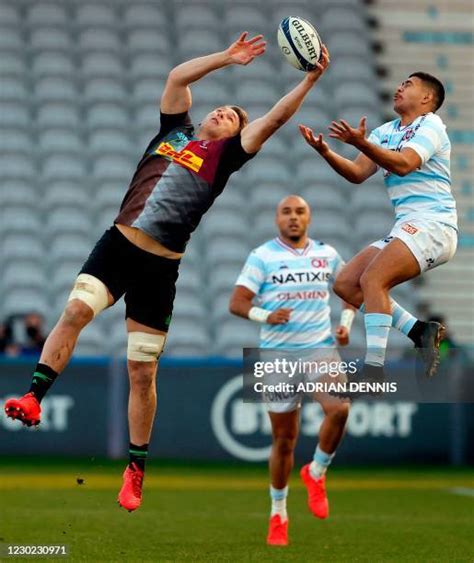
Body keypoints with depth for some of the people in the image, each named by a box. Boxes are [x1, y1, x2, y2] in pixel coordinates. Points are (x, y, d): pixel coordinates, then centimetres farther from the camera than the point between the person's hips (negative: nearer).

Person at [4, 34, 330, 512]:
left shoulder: (225, 155, 10)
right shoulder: (175, 131, 18)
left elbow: (274, 118, 2)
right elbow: (177, 77, 13)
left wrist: (311, 79, -1)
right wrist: (227, 58, 13)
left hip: (160, 265, -2)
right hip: (118, 243, 2)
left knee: (142, 372, 0)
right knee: (75, 310, -25)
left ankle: (136, 469, 11)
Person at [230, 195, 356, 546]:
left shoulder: (327, 254, 8)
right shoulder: (262, 256, -2)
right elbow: (237, 303, -7)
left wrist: (346, 323, 6)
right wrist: (266, 316, -25)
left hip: (321, 349, 2)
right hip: (278, 355, -2)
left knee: (339, 409, -27)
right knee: (284, 439, 3)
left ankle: (316, 473, -1)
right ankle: (278, 515, 20)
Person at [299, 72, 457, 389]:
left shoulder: (430, 125, -5)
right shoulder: (386, 131, 18)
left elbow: (403, 164, -22)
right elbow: (357, 173, 9)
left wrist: (361, 142, -34)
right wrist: (324, 151, -6)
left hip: (432, 223, -9)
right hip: (406, 227, 9)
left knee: (372, 279, -25)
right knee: (346, 285, 0)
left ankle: (373, 372, -27)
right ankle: (420, 332, 0)